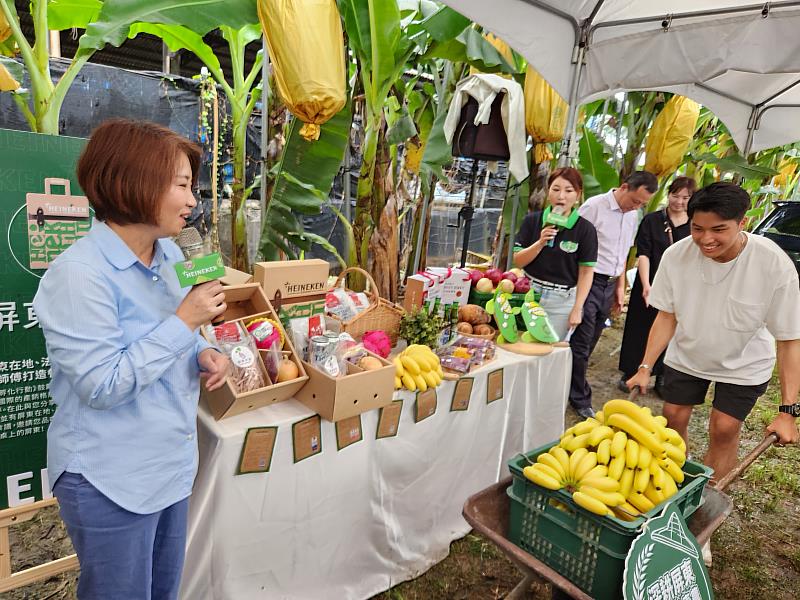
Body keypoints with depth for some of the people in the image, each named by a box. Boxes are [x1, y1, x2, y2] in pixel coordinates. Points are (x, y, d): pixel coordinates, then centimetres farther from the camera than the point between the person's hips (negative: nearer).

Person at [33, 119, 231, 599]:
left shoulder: (170, 254, 2)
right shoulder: (79, 274, -23)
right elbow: (102, 387, -24)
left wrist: (203, 354, -6)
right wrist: (185, 321, -25)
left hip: (172, 465, 8)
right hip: (111, 482, -7)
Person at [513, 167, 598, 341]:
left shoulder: (585, 229, -6)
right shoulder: (532, 221, 1)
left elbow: (586, 273, -4)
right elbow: (518, 261, -1)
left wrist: (577, 310, -7)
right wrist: (540, 243, -16)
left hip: (561, 301, -2)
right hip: (529, 293, 2)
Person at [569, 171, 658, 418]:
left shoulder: (633, 216, 11)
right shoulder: (594, 206, -11)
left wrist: (620, 287, 18)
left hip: (609, 285, 7)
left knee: (589, 342, 12)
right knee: (581, 343, -1)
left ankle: (571, 385, 26)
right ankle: (580, 399, 11)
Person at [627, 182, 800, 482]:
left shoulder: (775, 265, -28)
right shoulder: (676, 255, -23)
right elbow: (667, 316, -10)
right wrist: (645, 367, -14)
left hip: (743, 364, -2)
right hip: (685, 356, 2)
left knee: (724, 429, -5)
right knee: (673, 418, 5)